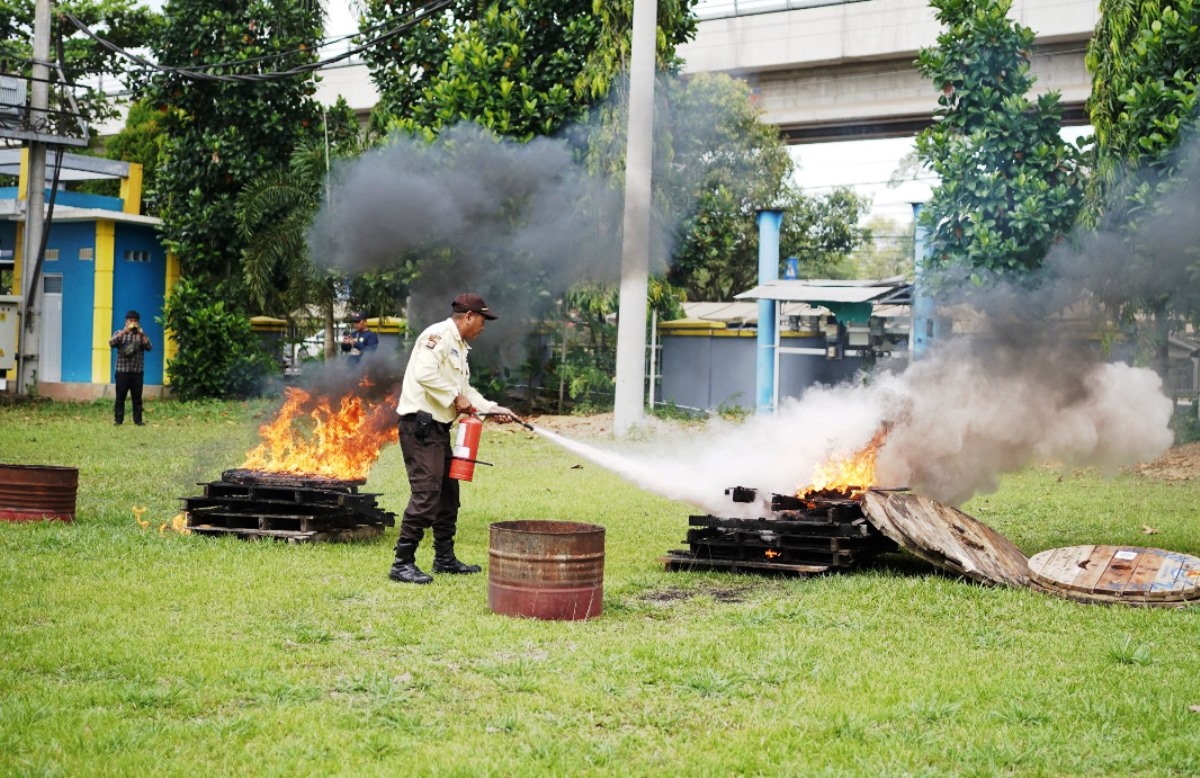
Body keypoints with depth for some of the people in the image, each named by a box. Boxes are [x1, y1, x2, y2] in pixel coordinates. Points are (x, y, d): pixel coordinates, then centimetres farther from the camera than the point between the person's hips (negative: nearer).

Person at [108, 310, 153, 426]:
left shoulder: (141, 335, 10)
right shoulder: (119, 333, 9)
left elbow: (149, 347, -6)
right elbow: (111, 343, -11)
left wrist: (142, 334, -14)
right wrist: (125, 331, -18)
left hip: (138, 371, 1)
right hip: (122, 371, -1)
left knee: (137, 397, 3)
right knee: (120, 396, 0)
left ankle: (138, 420, 7)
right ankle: (118, 420, 4)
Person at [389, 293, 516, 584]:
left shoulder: (459, 346, 21)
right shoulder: (439, 335, -11)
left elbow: (464, 389, 26)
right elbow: (424, 373, -25)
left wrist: (492, 409, 15)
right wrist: (455, 397, -17)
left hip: (438, 428, 11)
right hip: (420, 422, -11)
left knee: (448, 493, 15)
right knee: (426, 493, -15)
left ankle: (445, 558, 26)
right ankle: (402, 563, -12)